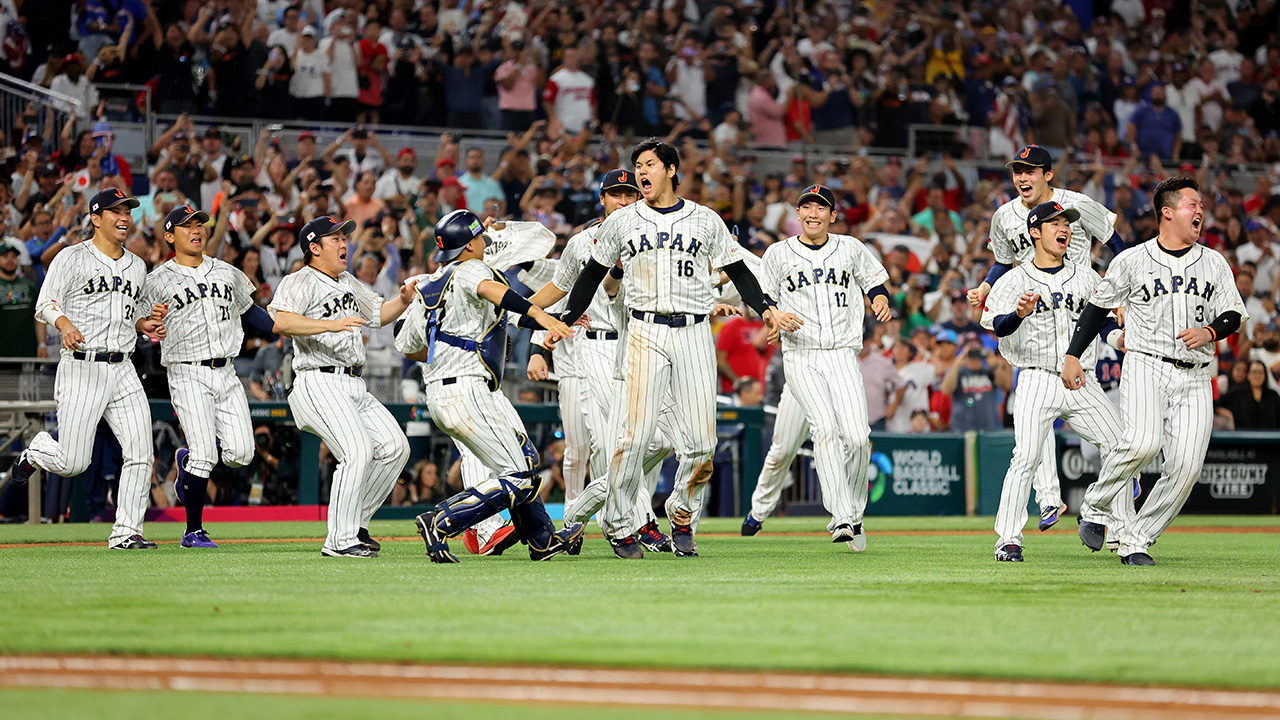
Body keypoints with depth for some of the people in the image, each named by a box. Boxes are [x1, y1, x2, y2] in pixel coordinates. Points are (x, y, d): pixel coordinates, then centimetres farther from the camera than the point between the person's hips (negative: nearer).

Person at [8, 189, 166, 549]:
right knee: (73, 463, -6)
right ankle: (36, 451, 28)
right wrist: (64, 323, -28)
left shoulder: (137, 266, 16)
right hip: (82, 369, -5)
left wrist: (145, 324, 6)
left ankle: (126, 532, 0)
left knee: (140, 453, -8)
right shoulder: (72, 258, -2)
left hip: (123, 371, 5)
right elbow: (45, 304, -8)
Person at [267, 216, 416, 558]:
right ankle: (340, 540, -17)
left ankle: (356, 525, 13)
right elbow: (281, 322, -24)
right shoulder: (299, 282, -6)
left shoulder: (349, 283, 22)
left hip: (355, 388, 9)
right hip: (320, 385, -9)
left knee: (394, 446, 2)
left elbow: (379, 313, 32)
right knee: (358, 451, -22)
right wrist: (331, 325, -32)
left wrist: (403, 299, 11)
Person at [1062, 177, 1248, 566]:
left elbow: (1234, 315, 11)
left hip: (1195, 377, 4)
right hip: (1147, 366, -4)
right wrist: (1072, 356, 3)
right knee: (1143, 443, -28)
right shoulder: (1133, 261, 3)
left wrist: (1209, 332, -11)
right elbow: (1098, 306, 9)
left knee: (1186, 465, -11)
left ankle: (1135, 541, 1)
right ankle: (1097, 506, -3)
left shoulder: (1214, 263, 12)